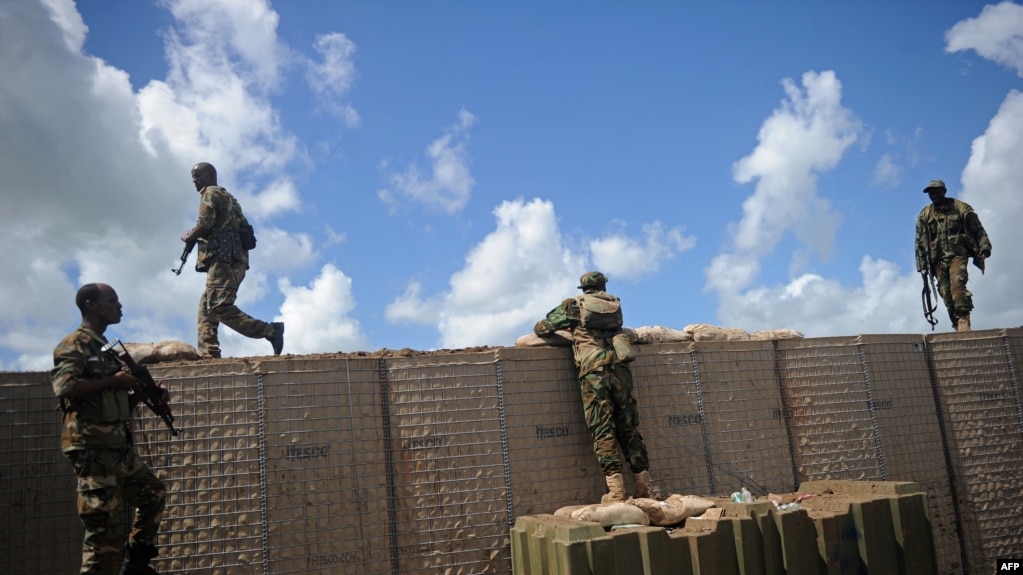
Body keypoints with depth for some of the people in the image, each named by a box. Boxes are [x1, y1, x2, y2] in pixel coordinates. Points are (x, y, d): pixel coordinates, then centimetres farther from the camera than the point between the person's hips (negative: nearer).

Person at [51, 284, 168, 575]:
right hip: (92, 449, -9)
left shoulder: (106, 349, 19)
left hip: (118, 447, 10)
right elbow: (65, 387, -25)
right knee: (105, 525, -7)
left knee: (153, 492, 20)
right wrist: (113, 381, -18)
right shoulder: (74, 344, -8)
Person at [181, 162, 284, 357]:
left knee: (219, 307, -20)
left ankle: (270, 330, -25)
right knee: (206, 307, 8)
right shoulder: (226, 197, 30)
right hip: (233, 259, 10)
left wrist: (188, 237, 6)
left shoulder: (211, 193, 1)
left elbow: (205, 224, -13)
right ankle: (208, 354, 2)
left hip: (224, 258, -10)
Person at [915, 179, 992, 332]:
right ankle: (959, 329, 1)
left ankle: (963, 323, -31)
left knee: (957, 285, -25)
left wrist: (984, 248, -11)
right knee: (946, 294, -3)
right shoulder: (924, 215, 10)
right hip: (938, 259, 3)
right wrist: (922, 267, 5)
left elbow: (978, 231, 4)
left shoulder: (961, 208, 4)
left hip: (958, 255, -3)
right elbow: (920, 243, 9)